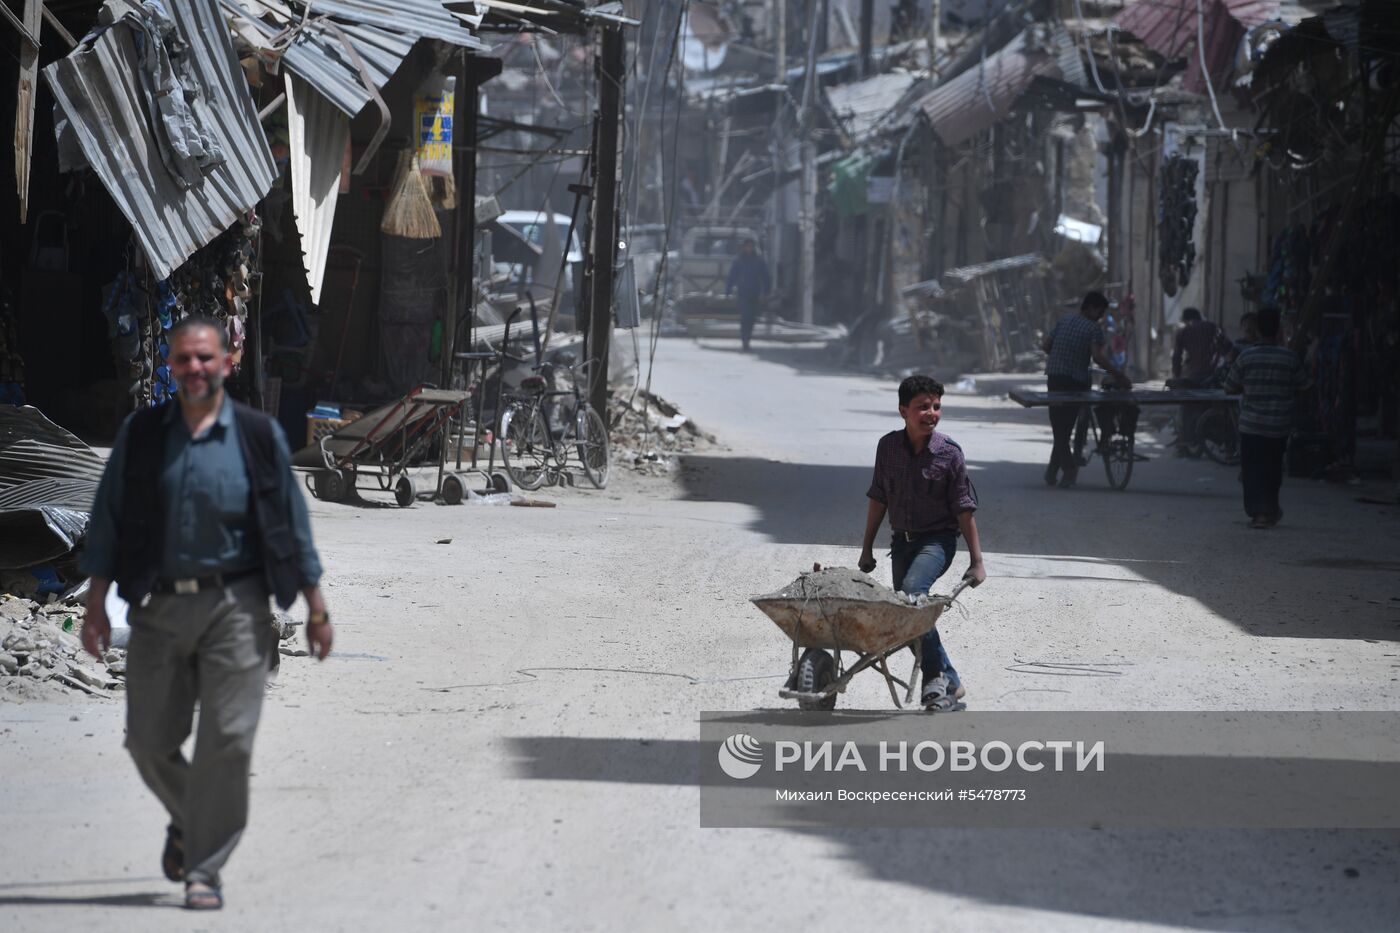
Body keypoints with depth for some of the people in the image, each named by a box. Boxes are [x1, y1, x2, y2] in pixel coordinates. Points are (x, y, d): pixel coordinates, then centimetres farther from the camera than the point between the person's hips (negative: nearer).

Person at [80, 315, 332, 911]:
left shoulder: (259, 436, 3)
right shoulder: (141, 436, 6)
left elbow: (291, 522, 6)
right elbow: (108, 521, 7)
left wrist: (315, 606, 4)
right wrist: (96, 604, 2)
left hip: (234, 605, -2)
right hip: (159, 608, 2)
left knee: (227, 740, -9)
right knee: (149, 740, 4)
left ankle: (204, 871, -1)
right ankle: (187, 819, 35)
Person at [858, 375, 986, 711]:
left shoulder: (949, 453, -10)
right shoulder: (888, 446, 0)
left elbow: (964, 510, -6)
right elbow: (878, 499, 11)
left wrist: (976, 561, -7)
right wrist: (867, 547, 12)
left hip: (937, 539, -5)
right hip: (902, 540, 5)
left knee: (912, 589, -28)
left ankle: (937, 674, -19)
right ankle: (949, 683, 17)